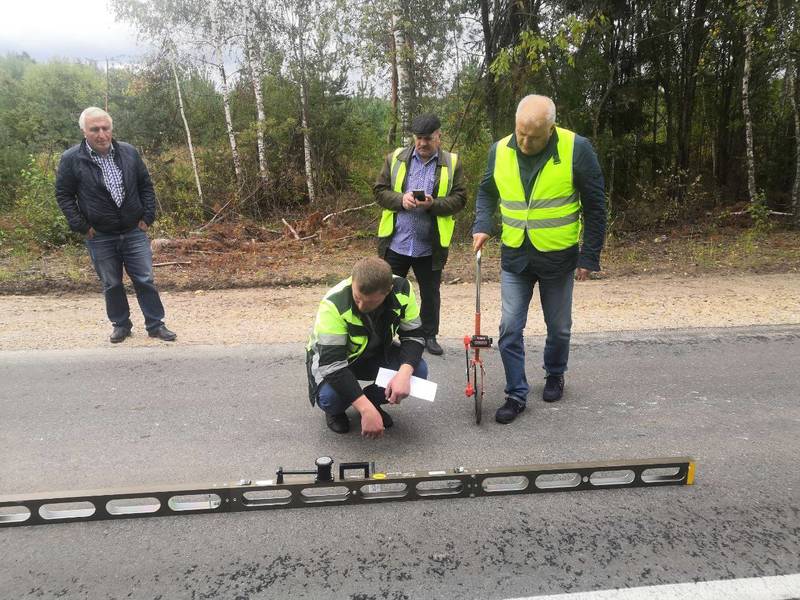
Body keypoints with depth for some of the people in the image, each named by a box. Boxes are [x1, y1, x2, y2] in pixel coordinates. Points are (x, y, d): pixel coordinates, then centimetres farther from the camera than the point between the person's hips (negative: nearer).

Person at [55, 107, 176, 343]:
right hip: (100, 236, -1)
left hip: (134, 232, 1)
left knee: (145, 279, 3)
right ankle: (121, 324, 27)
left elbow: (146, 186, 8)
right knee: (111, 284, 10)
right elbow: (63, 195, 0)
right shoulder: (71, 159, -8)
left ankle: (155, 325, 14)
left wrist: (148, 217, 1)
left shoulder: (129, 152, -1)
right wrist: (81, 226, -6)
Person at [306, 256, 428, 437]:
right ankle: (335, 411, 6)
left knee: (418, 371, -22)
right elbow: (332, 363, -37)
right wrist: (366, 410, -44)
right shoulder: (334, 304, -36)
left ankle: (372, 400, 7)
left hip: (376, 353, 3)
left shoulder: (402, 289, -24)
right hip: (331, 358, -3)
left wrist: (404, 373, -36)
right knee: (329, 396, -34)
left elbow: (414, 335, -15)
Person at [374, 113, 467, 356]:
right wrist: (401, 199, -16)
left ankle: (429, 336, 30)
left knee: (430, 293, 13)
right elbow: (380, 190, 3)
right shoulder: (395, 159, 5)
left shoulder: (452, 163, 2)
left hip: (430, 245, 0)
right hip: (396, 242, 0)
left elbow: (459, 199, -2)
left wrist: (434, 204, -20)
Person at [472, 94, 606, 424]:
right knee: (510, 327, 0)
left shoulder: (576, 149, -14)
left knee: (559, 327, 14)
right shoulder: (500, 151, -4)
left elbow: (595, 207, -7)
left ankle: (555, 375, 40)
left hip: (558, 257, -2)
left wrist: (589, 257, -8)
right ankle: (516, 394, 13)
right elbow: (487, 192, 13)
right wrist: (481, 226, -4)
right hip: (515, 256, 2)